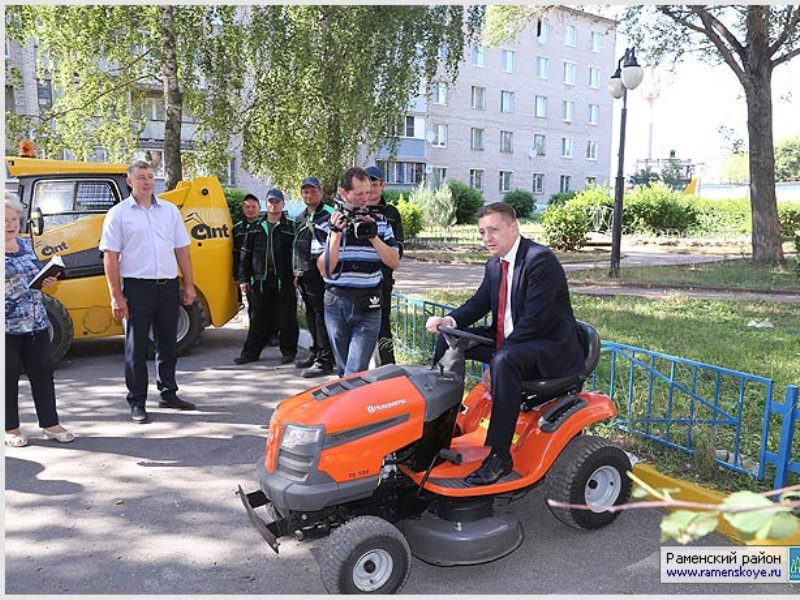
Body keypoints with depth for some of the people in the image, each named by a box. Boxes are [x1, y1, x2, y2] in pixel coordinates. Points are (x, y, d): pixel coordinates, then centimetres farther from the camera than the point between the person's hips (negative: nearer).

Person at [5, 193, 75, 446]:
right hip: (6, 327, -6)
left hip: (37, 322, 6)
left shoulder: (25, 244, 11)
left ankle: (50, 424, 18)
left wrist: (46, 280, 3)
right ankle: (11, 428, 20)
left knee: (43, 373, 9)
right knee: (8, 377, 6)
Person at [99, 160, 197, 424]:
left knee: (168, 344, 13)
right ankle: (137, 403, 13)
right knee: (136, 348, 3)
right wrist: (116, 296, -10)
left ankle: (168, 394, 27)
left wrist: (189, 285, 7)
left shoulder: (170, 210, 10)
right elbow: (110, 257, -4)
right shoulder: (118, 213, 0)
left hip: (168, 286, 4)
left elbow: (182, 250, 12)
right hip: (137, 286, -4)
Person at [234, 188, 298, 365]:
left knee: (287, 318, 3)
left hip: (284, 280, -3)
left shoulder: (291, 227, 4)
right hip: (261, 280, 3)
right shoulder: (256, 228, 13)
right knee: (259, 319, 8)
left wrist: (297, 275, -10)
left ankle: (288, 352, 15)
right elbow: (246, 254, 13)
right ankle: (251, 352, 17)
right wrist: (244, 278, 7)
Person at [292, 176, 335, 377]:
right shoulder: (300, 218, 20)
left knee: (322, 315, -8)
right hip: (305, 275, 9)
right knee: (311, 314, 16)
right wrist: (297, 271, 24)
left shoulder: (328, 214, -7)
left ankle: (325, 360, -4)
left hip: (320, 274, -9)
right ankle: (315, 353, 27)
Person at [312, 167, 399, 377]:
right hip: (336, 304, 1)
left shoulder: (379, 223, 7)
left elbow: (394, 262, 2)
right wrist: (336, 233, -13)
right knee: (343, 370, 13)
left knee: (355, 372, -10)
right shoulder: (326, 223, 1)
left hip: (369, 306, 0)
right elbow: (325, 270, -6)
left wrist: (372, 235, -9)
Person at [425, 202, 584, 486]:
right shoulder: (494, 265, 8)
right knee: (449, 340, 2)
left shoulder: (541, 259, -19)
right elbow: (478, 304, 12)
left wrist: (496, 357, -25)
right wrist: (450, 321, -10)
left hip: (552, 348, -9)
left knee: (504, 361, -38)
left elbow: (535, 320, -25)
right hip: (508, 339, 9)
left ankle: (499, 456, -28)